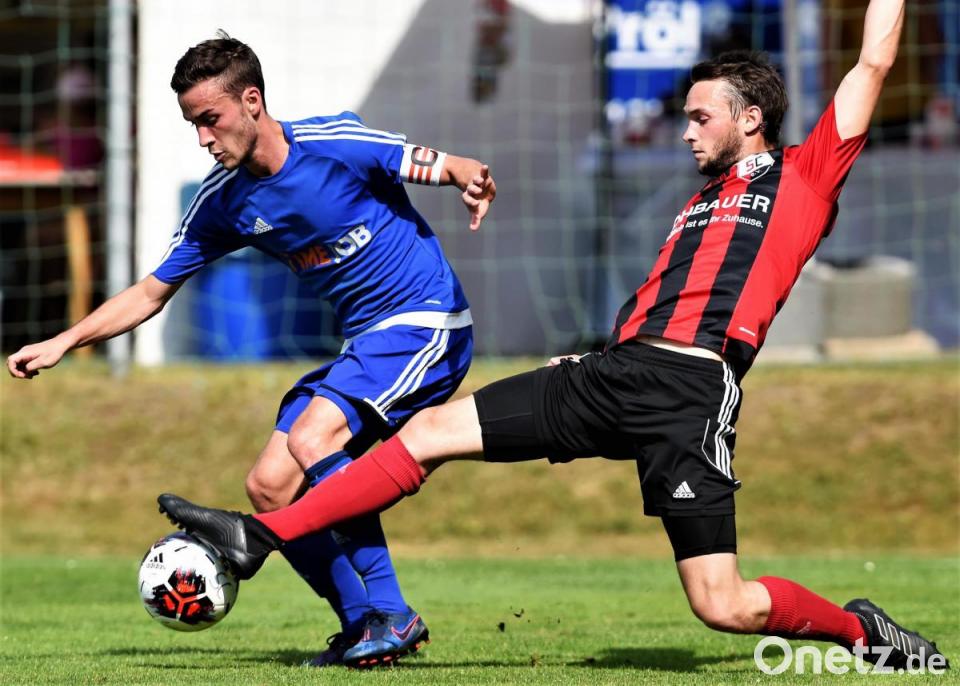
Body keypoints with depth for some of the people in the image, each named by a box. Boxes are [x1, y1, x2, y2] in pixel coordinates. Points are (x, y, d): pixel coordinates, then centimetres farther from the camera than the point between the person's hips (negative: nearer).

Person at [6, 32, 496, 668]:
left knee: (311, 439, -27)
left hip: (427, 322, -8)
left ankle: (392, 615, -22)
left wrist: (470, 178, -40)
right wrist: (62, 343, 1)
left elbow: (450, 167, -15)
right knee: (270, 486, -2)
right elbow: (151, 292, 10)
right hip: (363, 342, 8)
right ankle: (362, 626, 6)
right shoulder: (222, 202, 3)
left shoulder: (336, 144, -17)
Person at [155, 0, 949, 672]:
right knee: (430, 431, -1)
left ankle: (863, 629, 13)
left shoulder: (803, 177, 6)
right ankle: (259, 535, 0)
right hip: (615, 370, 7)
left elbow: (873, 65, 6)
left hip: (690, 396, -7)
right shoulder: (701, 201, 27)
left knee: (724, 606, -14)